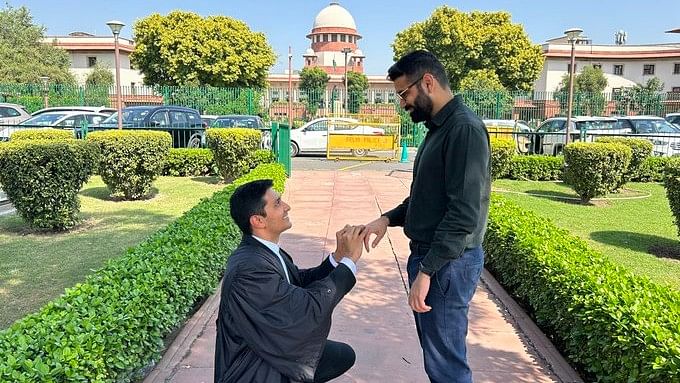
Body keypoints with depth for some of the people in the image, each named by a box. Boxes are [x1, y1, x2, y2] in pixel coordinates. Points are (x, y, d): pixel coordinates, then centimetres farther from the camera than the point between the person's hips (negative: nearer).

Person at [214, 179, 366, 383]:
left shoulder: (265, 251, -3)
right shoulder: (250, 269, -30)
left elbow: (302, 281, 7)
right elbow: (309, 309, -27)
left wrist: (338, 256, -8)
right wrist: (349, 259, -21)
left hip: (274, 350, 9)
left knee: (344, 355, 13)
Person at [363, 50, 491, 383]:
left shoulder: (464, 128, -17)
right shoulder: (438, 128, 14)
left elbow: (464, 212, -23)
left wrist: (426, 271, -23)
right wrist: (388, 218, 5)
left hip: (447, 263, -10)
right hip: (428, 255, 10)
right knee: (436, 352, 21)